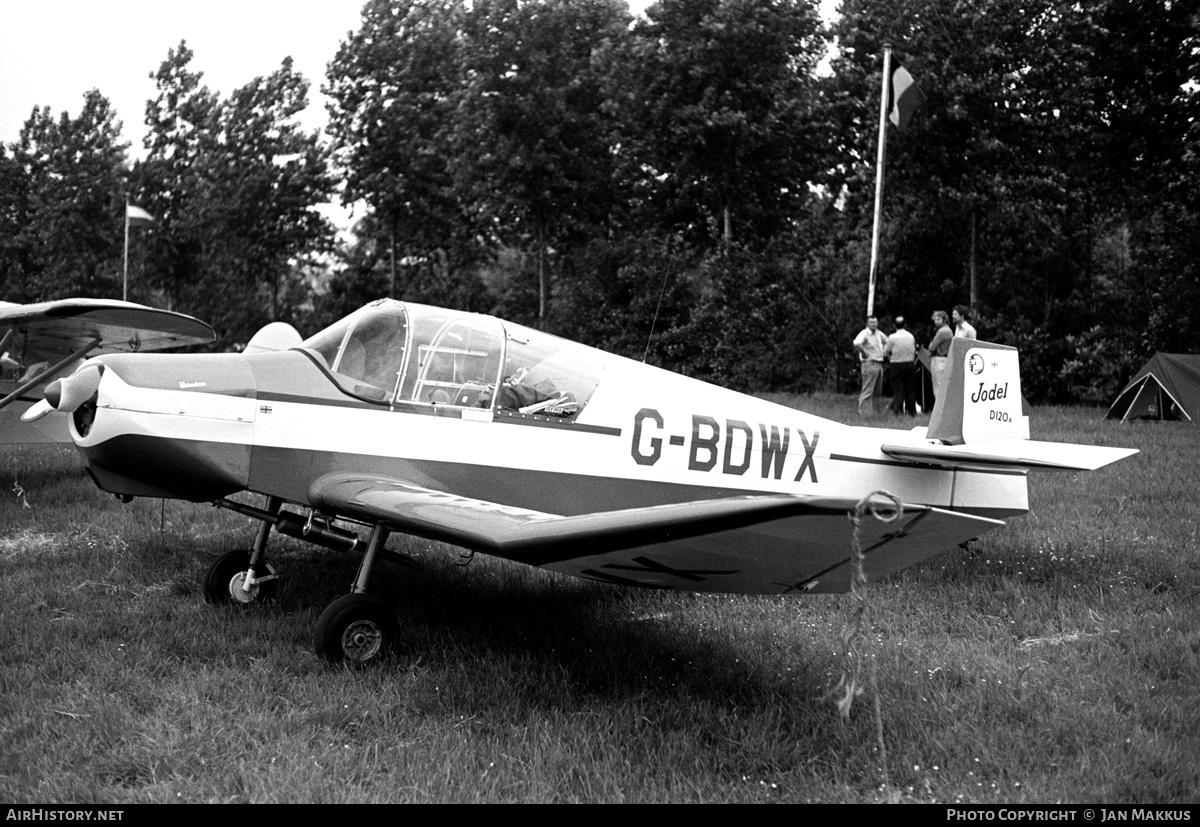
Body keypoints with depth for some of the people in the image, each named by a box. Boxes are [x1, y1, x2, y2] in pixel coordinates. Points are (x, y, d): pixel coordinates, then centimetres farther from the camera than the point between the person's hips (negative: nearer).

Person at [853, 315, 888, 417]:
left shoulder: (879, 333, 12)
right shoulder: (864, 334, -13)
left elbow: (886, 341, 33)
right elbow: (857, 344, -34)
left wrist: (884, 352, 20)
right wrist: (864, 353, -22)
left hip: (879, 365, 9)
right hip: (869, 364, -9)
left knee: (878, 392, 13)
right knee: (867, 391, -11)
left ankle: (876, 412, 21)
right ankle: (861, 413, -11)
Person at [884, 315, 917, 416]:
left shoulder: (892, 337, -11)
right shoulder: (911, 336, 1)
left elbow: (885, 353, -4)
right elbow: (914, 352, 9)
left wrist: (890, 359, 15)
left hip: (897, 365, -3)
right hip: (910, 364, 3)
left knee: (898, 390, 1)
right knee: (910, 389, 11)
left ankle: (898, 410, -5)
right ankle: (911, 411, 17)